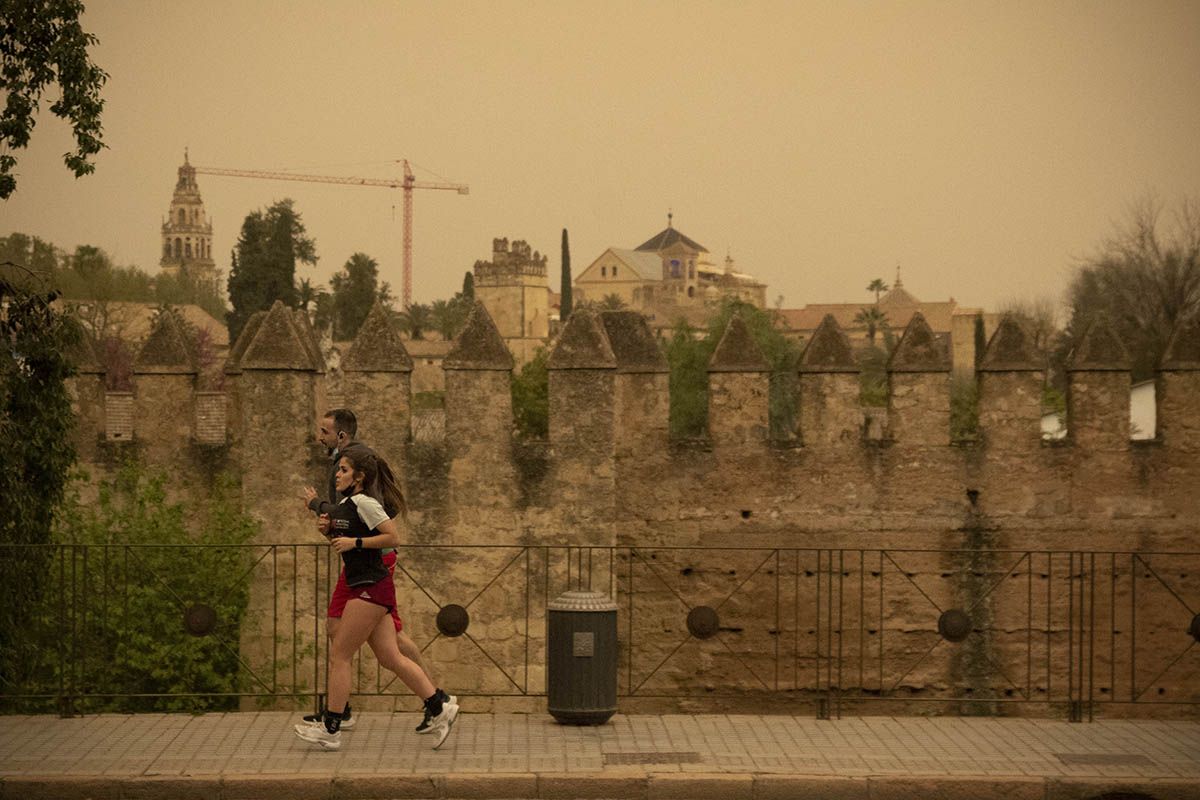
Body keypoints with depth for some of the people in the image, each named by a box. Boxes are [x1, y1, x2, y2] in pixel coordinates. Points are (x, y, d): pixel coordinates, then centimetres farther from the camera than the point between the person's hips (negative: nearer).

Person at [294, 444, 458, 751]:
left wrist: (354, 542, -17)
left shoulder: (364, 502, -14)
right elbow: (339, 535, 27)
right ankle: (440, 708, 11)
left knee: (339, 656, -3)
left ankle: (330, 730, 3)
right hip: (365, 588, 10)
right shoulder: (346, 503, 16)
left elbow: (393, 537, -18)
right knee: (391, 659, 9)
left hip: (370, 588, -10)